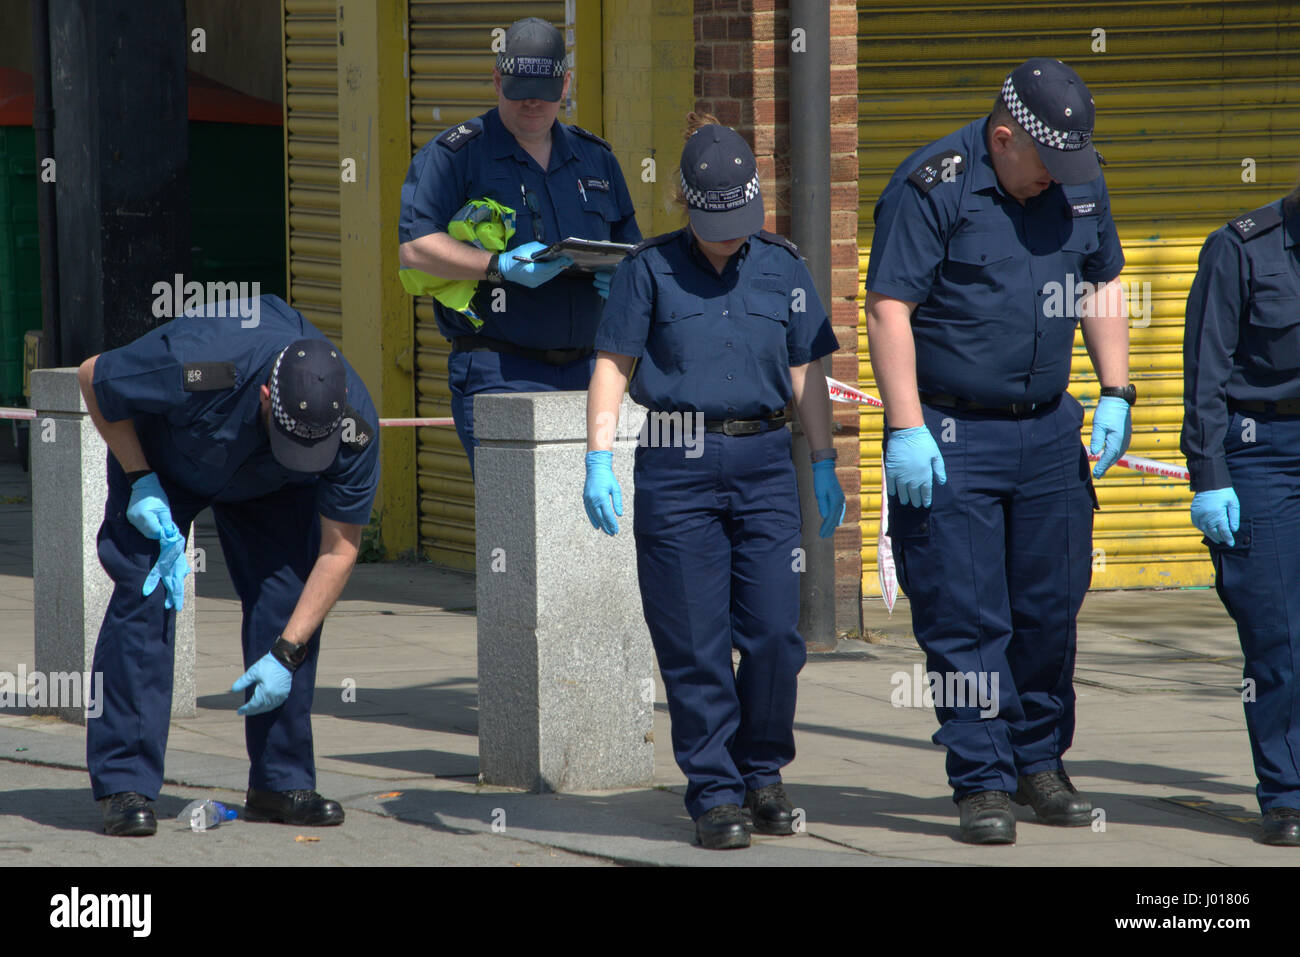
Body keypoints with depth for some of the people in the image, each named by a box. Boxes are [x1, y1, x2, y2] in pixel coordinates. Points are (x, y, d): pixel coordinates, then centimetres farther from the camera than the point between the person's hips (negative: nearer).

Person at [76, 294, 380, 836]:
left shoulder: (355, 425, -32)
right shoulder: (197, 368, -43)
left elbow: (338, 550, -22)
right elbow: (93, 376, -23)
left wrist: (286, 654, -26)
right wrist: (139, 480, -22)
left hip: (270, 488, 3)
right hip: (162, 460, -2)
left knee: (290, 600, -13)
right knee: (144, 594, -18)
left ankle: (281, 782, -1)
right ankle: (124, 786, -15)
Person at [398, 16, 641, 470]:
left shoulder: (595, 158, 19)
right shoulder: (452, 155, 1)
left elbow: (630, 246, 25)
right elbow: (414, 247, -9)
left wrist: (620, 276, 0)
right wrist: (500, 267, -21)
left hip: (583, 373, 5)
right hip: (498, 375, -5)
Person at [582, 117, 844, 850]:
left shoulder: (783, 267, 9)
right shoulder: (652, 268, 2)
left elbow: (806, 374, 13)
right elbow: (613, 366, 2)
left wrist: (825, 468, 10)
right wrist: (600, 460, -6)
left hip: (764, 464, 2)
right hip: (677, 467, -2)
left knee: (775, 632, -3)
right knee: (695, 644, -1)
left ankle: (762, 772, 16)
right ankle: (715, 793, 7)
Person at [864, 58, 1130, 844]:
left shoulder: (1081, 182, 7)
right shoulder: (932, 185, -12)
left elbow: (1103, 284, 19)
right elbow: (889, 308, -14)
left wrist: (1116, 393, 9)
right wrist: (906, 430, -18)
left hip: (1050, 431, 5)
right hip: (950, 438, -5)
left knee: (1051, 608, 8)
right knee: (965, 617, -4)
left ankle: (1040, 764, 22)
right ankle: (983, 784, 2)